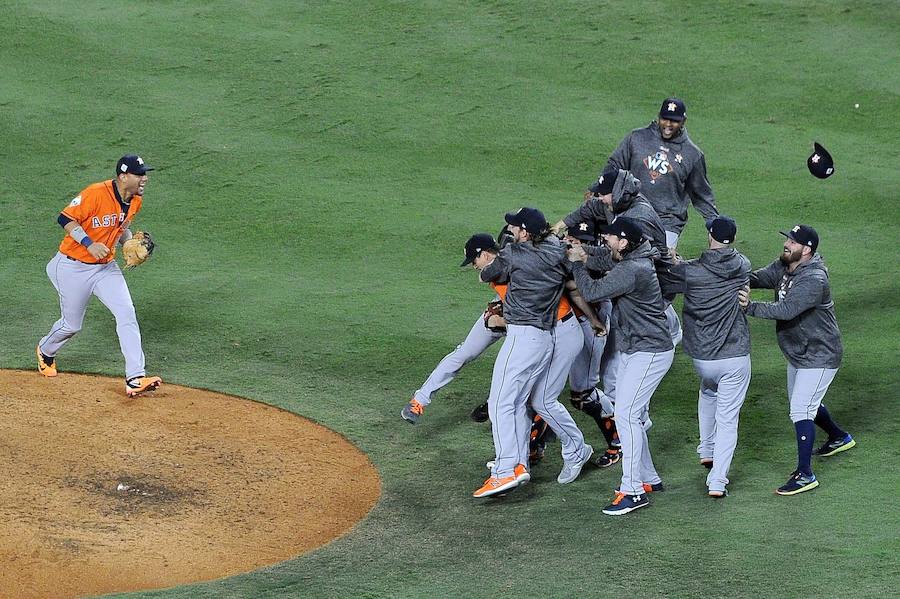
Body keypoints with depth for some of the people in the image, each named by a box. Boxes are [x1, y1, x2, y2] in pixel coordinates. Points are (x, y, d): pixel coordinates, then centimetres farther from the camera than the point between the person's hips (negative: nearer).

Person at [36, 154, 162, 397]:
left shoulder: (135, 201, 0)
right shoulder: (96, 194, -24)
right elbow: (66, 218, -21)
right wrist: (90, 244, -31)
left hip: (106, 267, 6)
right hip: (73, 267, -6)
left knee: (126, 313, -14)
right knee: (72, 325, 8)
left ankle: (135, 379, -17)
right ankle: (45, 351, 44)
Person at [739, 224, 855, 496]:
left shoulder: (813, 280, -30)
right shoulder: (784, 267, -2)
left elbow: (786, 310, -39)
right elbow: (760, 277, -9)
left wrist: (751, 307, -46)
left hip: (819, 356, -10)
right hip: (797, 353, 10)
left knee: (801, 410, -14)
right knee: (804, 403, 26)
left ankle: (805, 475, -11)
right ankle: (838, 437, 51)